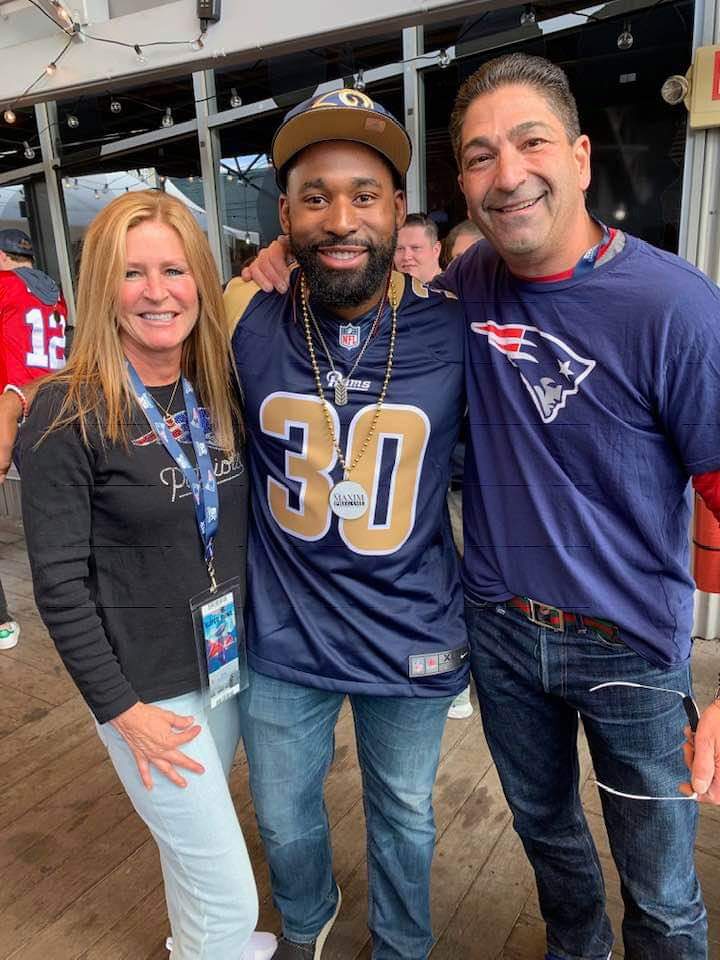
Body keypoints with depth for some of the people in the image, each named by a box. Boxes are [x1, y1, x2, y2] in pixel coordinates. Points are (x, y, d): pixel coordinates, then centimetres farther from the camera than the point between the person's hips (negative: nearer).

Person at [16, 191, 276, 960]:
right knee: (229, 894, 7)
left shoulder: (219, 391, 0)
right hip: (148, 684, -5)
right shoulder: (66, 414, -17)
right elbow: (58, 581, -15)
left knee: (191, 835, 27)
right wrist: (119, 707, -13)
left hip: (232, 660, 5)